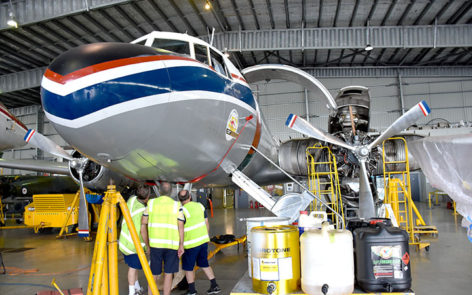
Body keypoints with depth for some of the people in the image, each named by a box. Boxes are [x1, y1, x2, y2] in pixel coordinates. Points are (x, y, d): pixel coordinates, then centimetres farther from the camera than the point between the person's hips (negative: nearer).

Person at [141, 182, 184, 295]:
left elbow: (143, 225, 3)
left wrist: (147, 245, 11)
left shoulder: (151, 203, 4)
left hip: (155, 243, 1)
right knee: (168, 274, 10)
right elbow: (181, 227, -6)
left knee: (154, 274, 13)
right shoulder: (176, 205, 0)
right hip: (172, 244, -1)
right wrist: (181, 245, -2)